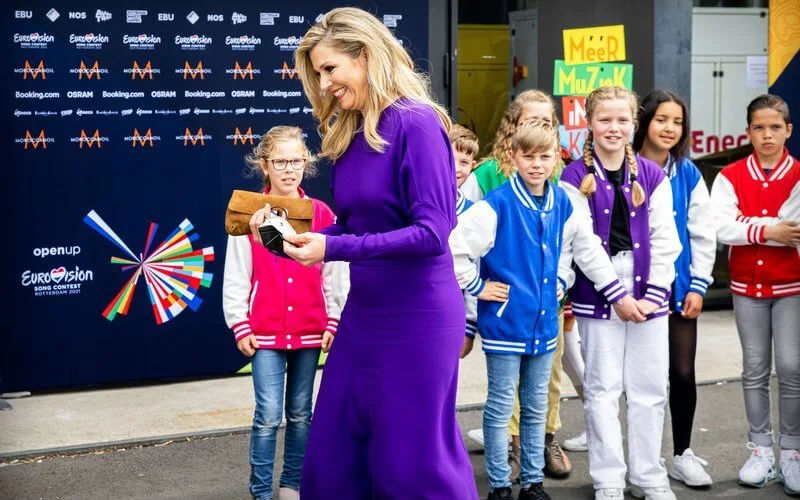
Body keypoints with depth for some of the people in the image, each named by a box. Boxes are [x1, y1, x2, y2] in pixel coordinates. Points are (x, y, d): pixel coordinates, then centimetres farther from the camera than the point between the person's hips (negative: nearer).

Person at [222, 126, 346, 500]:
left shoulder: (321, 214, 2)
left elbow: (332, 273, 5)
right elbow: (235, 275, -2)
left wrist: (334, 322, 2)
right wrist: (240, 326, -5)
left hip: (309, 331, 2)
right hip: (265, 332, -2)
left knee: (300, 413, 11)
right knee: (269, 415, -6)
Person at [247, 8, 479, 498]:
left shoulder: (416, 123, -15)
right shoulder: (348, 133, 8)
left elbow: (432, 233, -21)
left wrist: (333, 249, -25)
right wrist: (293, 235, -3)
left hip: (417, 317, -8)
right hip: (362, 312, 8)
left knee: (414, 460, 3)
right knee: (334, 455, 13)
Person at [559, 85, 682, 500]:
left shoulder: (652, 176, 6)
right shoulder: (576, 178, -2)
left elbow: (665, 240, 4)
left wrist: (653, 293, -6)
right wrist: (618, 296, -12)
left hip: (648, 291, 3)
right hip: (598, 294, -3)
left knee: (650, 388, 7)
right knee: (603, 388, 2)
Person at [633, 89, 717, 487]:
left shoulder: (689, 175, 2)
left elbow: (702, 234, 4)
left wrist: (698, 285, -1)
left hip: (680, 287, 2)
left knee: (683, 373, 3)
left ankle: (682, 454, 20)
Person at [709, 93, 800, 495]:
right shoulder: (731, 177, 0)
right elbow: (719, 227, -13)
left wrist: (749, 226, -18)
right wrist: (767, 230, -20)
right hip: (746, 285, 2)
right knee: (755, 369, 8)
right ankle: (760, 450, 16)